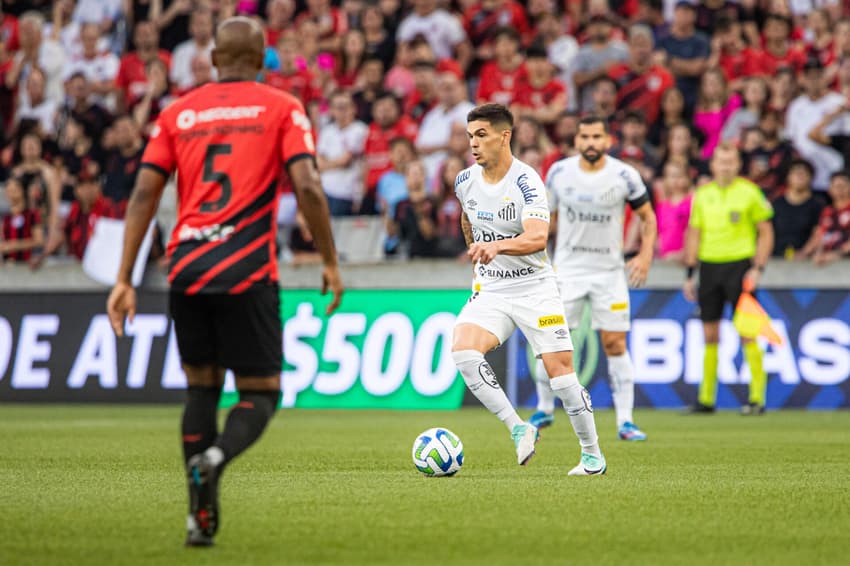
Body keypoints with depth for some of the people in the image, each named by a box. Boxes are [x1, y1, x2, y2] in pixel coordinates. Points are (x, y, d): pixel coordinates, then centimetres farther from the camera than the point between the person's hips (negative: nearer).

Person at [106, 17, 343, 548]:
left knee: (202, 386, 18)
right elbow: (307, 188, -7)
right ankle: (215, 457, -25)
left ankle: (201, 516, 9)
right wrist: (331, 263, 3)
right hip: (247, 273, -3)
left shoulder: (180, 112, 13)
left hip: (186, 270, 3)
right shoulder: (282, 108, 5)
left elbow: (145, 192, 5)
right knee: (261, 393, 7)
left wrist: (124, 280, 5)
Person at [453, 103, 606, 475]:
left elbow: (538, 237, -33)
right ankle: (518, 429, -14)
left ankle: (592, 454, 8)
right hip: (489, 289, 5)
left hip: (534, 287, -5)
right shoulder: (465, 181, 1)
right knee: (463, 351, -22)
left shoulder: (527, 182, -18)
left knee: (559, 369, -9)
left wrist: (497, 247, -50)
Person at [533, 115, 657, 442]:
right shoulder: (559, 173, -3)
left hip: (609, 271, -1)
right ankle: (544, 410, 17)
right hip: (566, 269, 1)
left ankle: (625, 421, 0)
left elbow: (647, 216, 3)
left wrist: (646, 254, -11)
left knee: (615, 344, -5)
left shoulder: (625, 176, -8)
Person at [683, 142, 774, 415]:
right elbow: (694, 234, 16)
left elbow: (765, 233, 0)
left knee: (747, 332, -8)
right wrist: (690, 274, 12)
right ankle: (706, 398, 11)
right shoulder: (703, 194, 10)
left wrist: (757, 268, -9)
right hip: (709, 266, 4)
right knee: (709, 334, 5)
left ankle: (757, 397, -4)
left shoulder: (749, 192, -2)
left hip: (739, 265, -4)